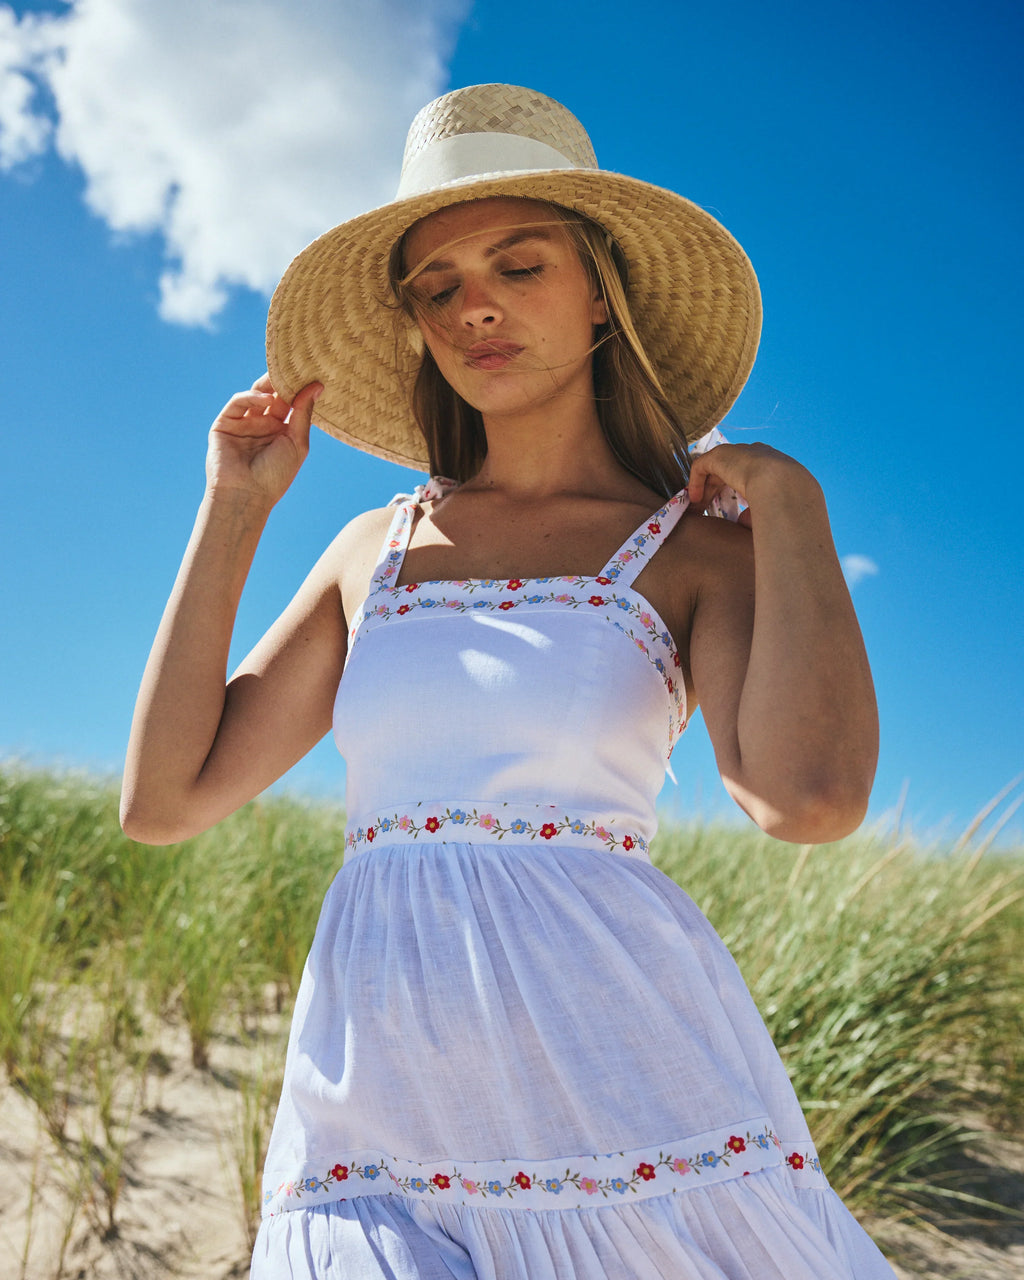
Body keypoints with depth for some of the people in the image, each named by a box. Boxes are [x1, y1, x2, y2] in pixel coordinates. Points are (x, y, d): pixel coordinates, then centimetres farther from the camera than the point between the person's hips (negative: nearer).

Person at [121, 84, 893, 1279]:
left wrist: (787, 499, -8)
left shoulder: (705, 548, 1)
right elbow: (163, 800, 5)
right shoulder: (375, 550, 11)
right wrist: (233, 509, 5)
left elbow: (812, 798, -21)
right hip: (379, 1108, 3)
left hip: (623, 1081, -3)